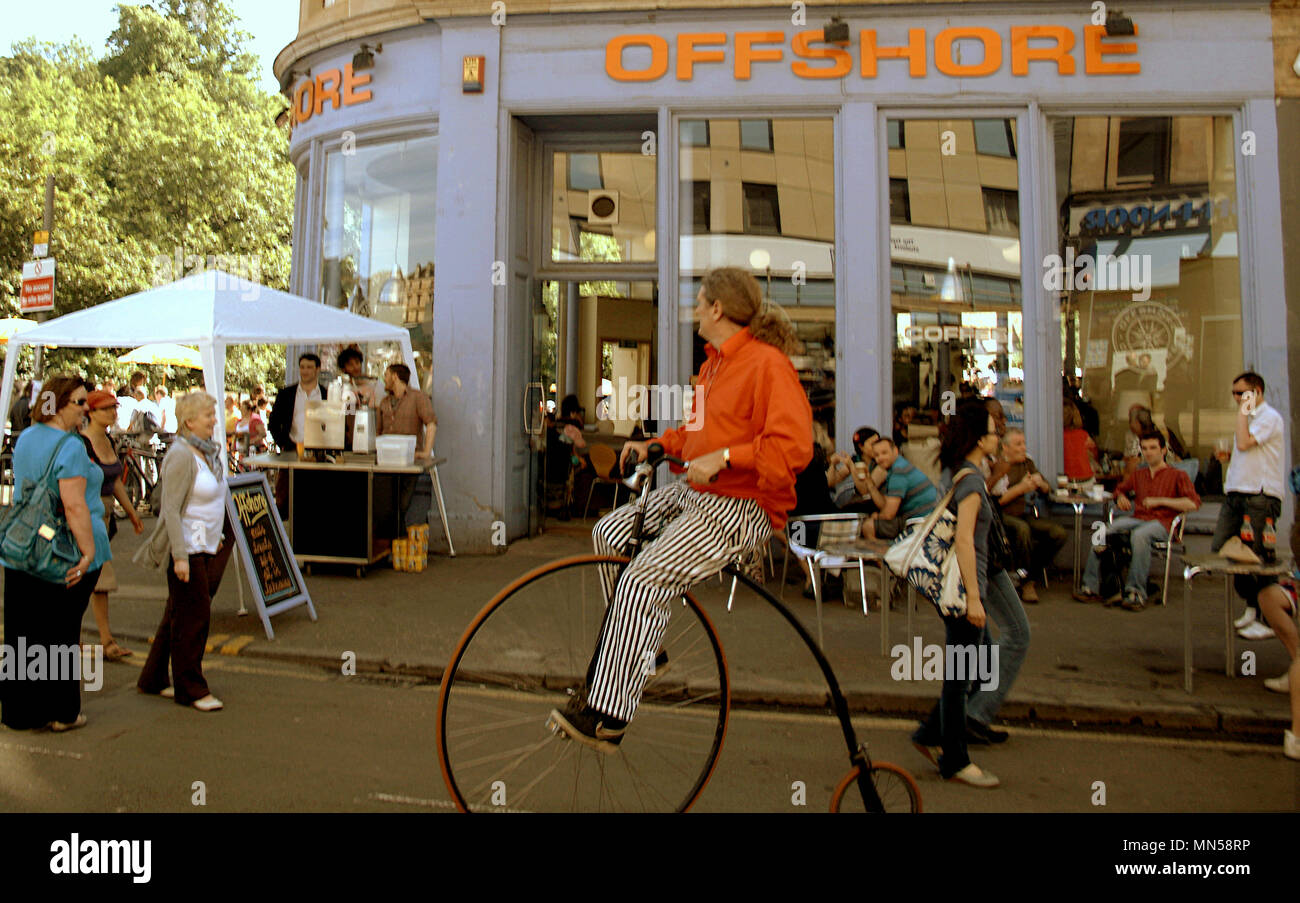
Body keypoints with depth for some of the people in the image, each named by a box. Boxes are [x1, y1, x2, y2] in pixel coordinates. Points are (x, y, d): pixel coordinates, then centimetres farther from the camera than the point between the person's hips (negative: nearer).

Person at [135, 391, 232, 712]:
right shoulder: (181, 456, -17)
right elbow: (171, 510, -20)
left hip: (206, 546, 9)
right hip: (186, 548, -9)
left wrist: (218, 536, 22)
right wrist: (180, 556, -23)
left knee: (178, 614, 17)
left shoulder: (208, 451, 10)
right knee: (193, 616, -2)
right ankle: (190, 689, 11)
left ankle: (153, 680, 29)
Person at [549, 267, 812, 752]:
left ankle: (606, 718, -13)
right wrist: (652, 446, 11)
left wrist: (723, 457, -29)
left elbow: (793, 445, -26)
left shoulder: (766, 363, -16)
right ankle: (641, 647, 20)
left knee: (642, 580, -21)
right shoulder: (714, 362, 15)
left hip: (740, 506, -10)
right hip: (695, 491, 10)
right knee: (610, 531, 5)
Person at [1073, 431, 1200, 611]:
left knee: (1139, 535, -39)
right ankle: (1092, 586, -27)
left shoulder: (1177, 475, 9)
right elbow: (1120, 488, 43)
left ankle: (1137, 592, -37)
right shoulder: (1138, 474, 25)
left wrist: (1160, 501, -9)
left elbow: (1193, 503, -5)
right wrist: (1120, 497, 19)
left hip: (1161, 523, -5)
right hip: (1137, 519, 5)